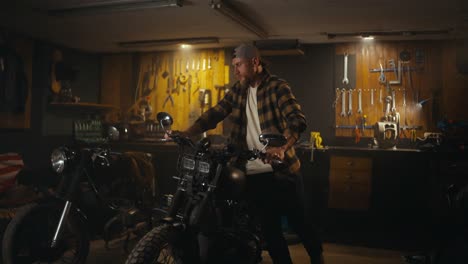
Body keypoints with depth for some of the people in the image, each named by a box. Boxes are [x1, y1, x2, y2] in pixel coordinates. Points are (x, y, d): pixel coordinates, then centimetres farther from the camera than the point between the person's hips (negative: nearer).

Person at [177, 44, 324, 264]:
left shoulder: (277, 87, -9)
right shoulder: (238, 90, 10)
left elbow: (298, 120, -22)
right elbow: (215, 114, 8)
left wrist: (282, 148, -40)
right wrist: (186, 133, -4)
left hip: (281, 169, -4)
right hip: (253, 173, 5)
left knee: (298, 223, 10)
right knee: (269, 229, 10)